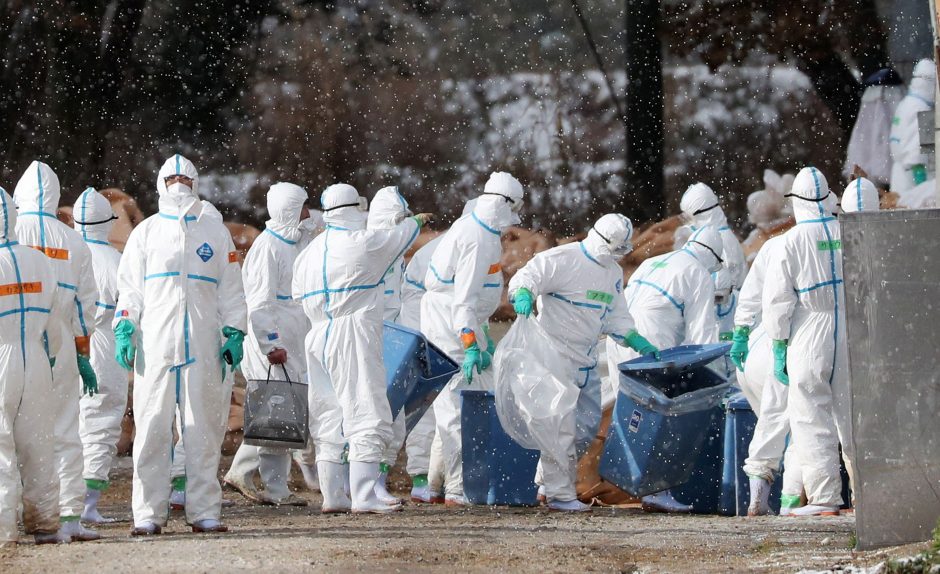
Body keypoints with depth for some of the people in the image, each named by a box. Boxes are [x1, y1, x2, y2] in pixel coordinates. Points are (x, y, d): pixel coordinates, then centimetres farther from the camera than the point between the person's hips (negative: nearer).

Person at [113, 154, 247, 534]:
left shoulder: (214, 231, 15)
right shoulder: (146, 232, 13)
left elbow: (231, 289, 14)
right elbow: (130, 287, 11)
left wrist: (234, 334, 4)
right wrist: (124, 330, -3)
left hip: (203, 346, 1)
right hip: (155, 344, -1)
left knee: (204, 428, 0)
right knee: (152, 428, -4)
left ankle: (204, 511, 4)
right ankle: (148, 513, -1)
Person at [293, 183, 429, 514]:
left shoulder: (310, 252, 11)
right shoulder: (364, 242, -7)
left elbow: (298, 299, 16)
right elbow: (398, 237, 12)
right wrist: (418, 221, 31)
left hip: (319, 338, 7)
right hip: (355, 335, -7)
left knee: (328, 420, 13)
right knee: (367, 415, -9)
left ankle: (331, 496, 15)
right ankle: (363, 496, -17)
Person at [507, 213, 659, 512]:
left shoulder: (614, 273, 16)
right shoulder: (563, 260, -12)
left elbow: (616, 317, 22)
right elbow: (526, 277, -18)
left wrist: (636, 341, 8)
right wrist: (523, 294, -41)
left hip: (586, 362, 9)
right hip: (556, 355, -9)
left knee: (588, 425, 13)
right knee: (562, 426, -11)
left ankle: (548, 480, 26)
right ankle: (559, 494, -6)